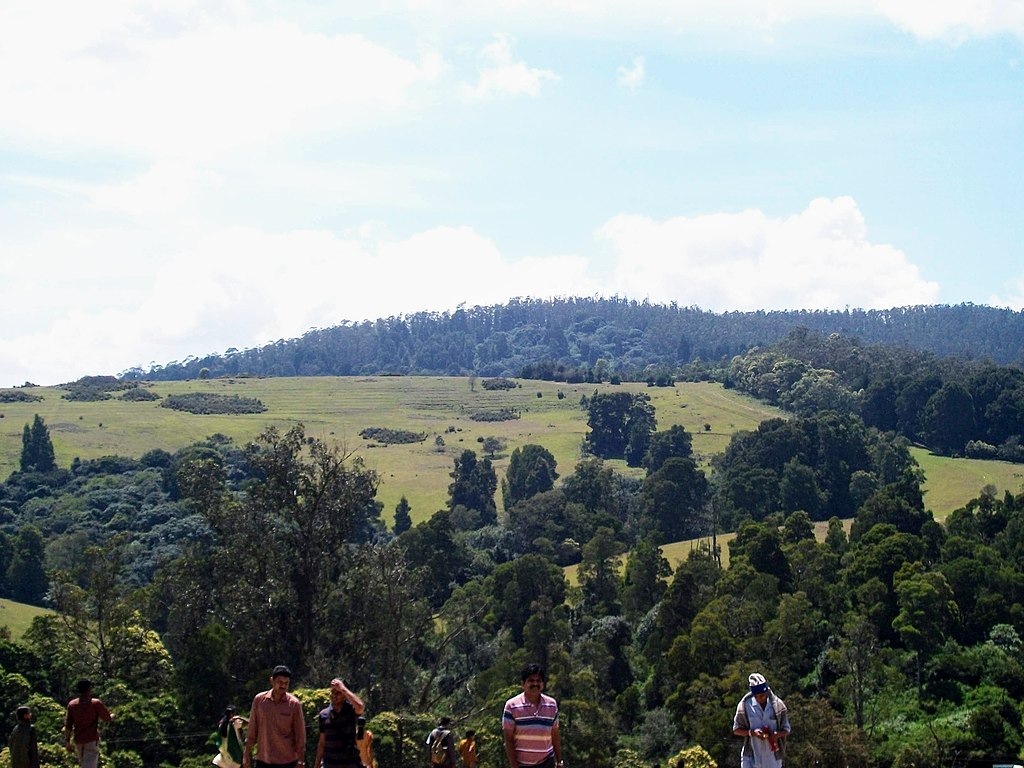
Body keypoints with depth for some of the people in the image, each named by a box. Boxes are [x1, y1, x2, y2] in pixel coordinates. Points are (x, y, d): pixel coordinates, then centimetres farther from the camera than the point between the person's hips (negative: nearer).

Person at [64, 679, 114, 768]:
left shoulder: (71, 705, 2)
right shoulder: (96, 703, -9)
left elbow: (68, 726, 3)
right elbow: (108, 719, 0)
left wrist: (67, 741, 9)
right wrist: (113, 716, 23)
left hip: (78, 741, 5)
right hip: (92, 741, -5)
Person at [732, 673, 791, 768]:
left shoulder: (778, 704, -5)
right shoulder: (745, 705, -7)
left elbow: (786, 730, 1)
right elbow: (736, 729, 0)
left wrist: (777, 734, -22)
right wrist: (752, 732, -19)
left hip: (773, 756, 1)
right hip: (751, 756, -1)